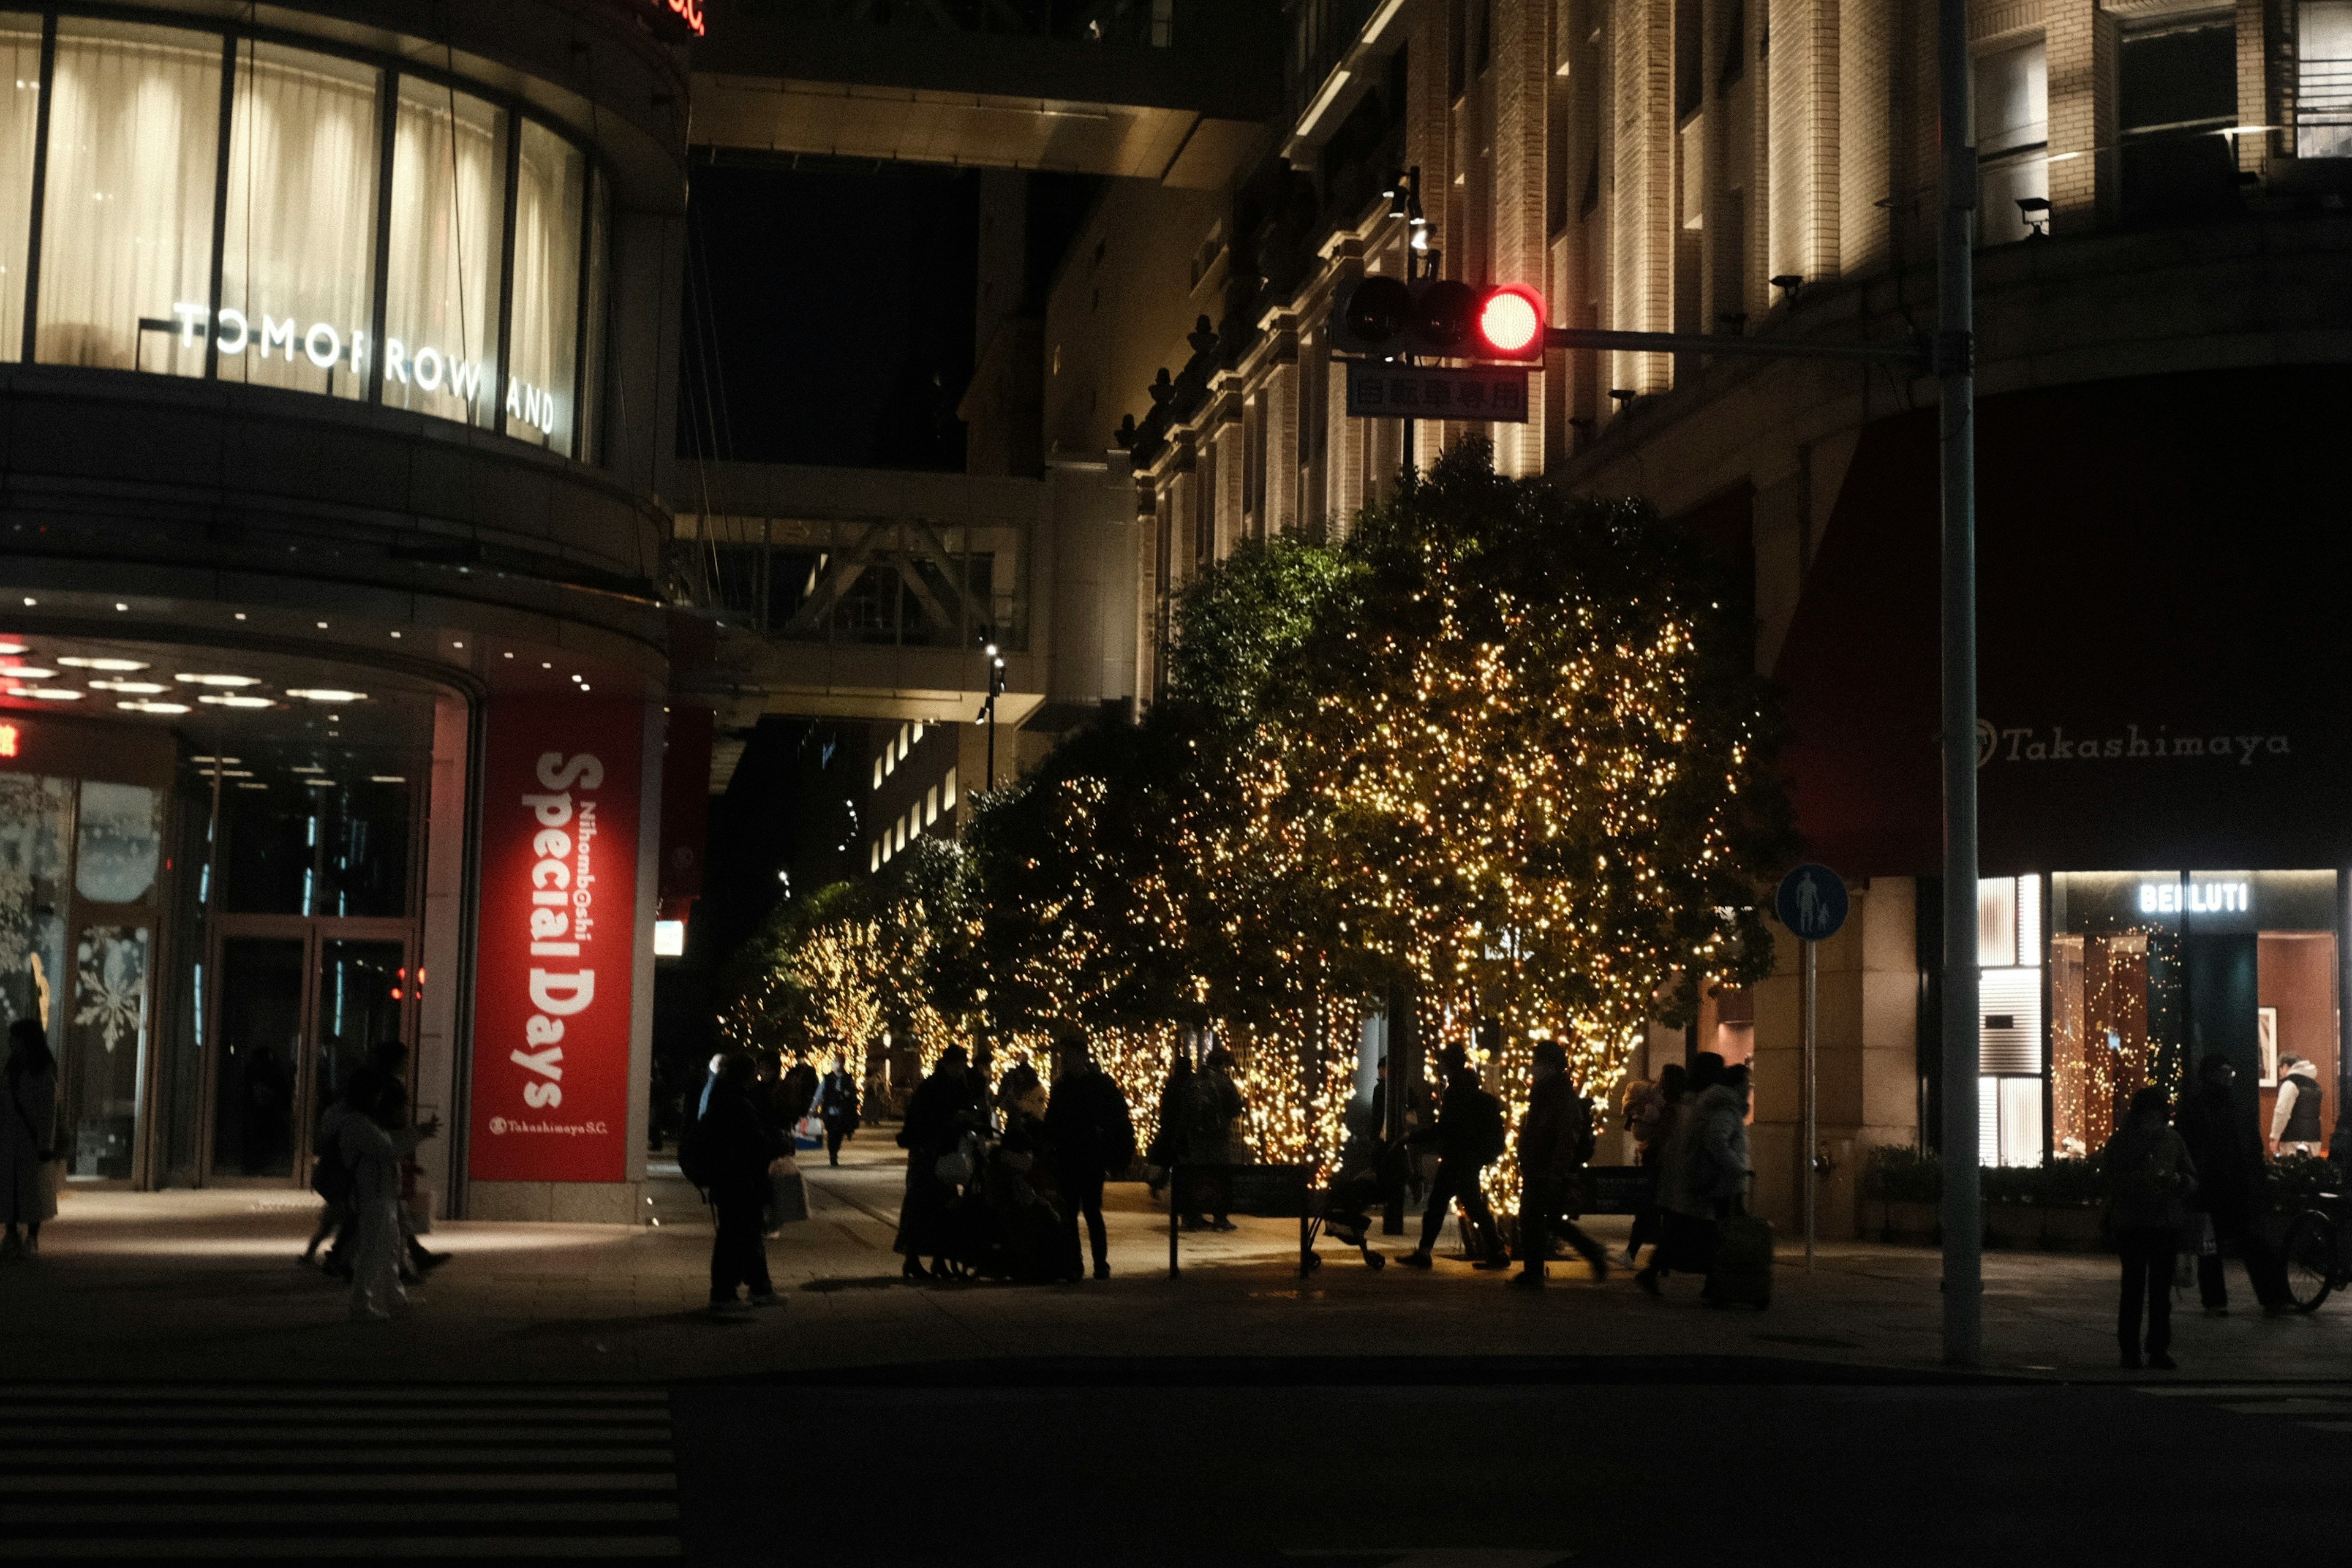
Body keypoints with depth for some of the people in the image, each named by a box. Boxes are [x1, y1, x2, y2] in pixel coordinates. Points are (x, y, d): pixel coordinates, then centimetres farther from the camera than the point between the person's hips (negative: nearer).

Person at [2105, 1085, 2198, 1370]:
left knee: (2162, 1290, 3)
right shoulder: (2121, 1142, 1)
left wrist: (2178, 1179, -14)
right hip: (2131, 1225, -2)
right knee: (2133, 1288, -1)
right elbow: (2114, 1183, -6)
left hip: (2166, 1225, 2)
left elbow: (2193, 1181, 8)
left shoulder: (2172, 1140, 7)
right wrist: (2142, 1178, -22)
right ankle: (2130, 1350, 4)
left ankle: (2159, 1350, 9)